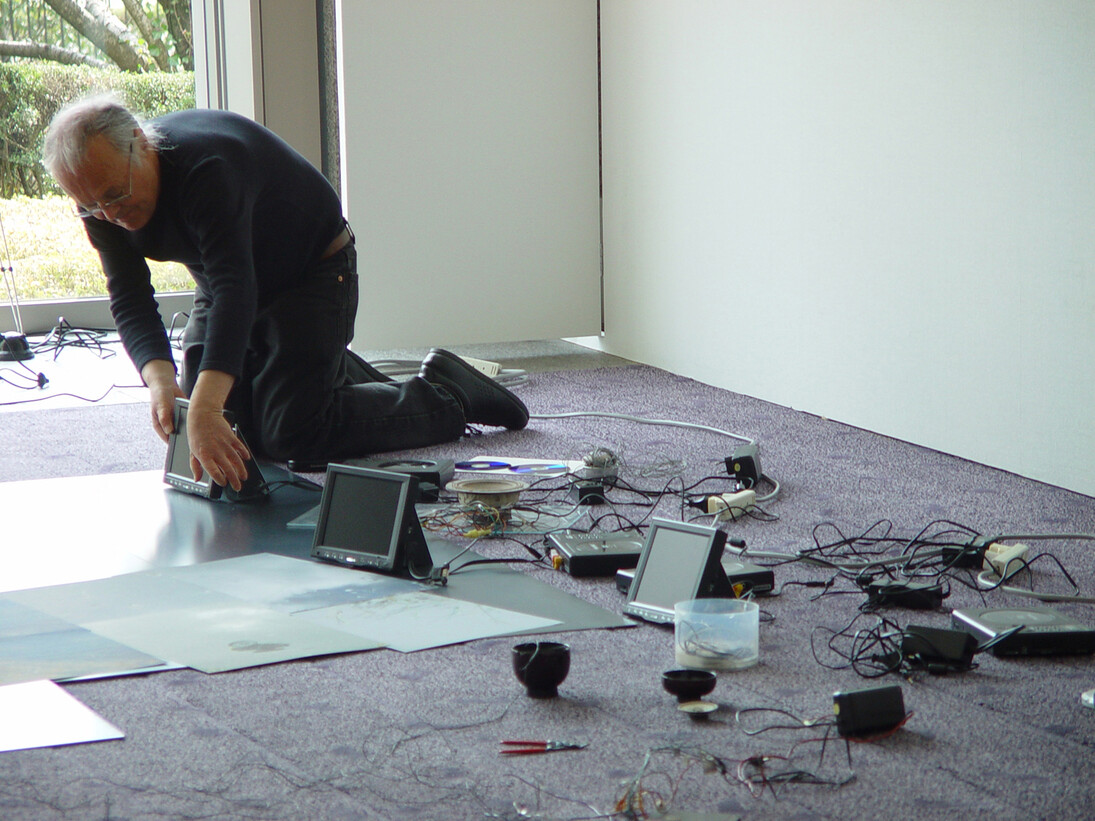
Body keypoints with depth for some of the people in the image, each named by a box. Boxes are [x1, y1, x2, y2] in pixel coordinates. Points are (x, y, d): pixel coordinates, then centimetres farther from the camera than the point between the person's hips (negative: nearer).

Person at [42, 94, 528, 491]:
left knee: (291, 435, -16)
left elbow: (234, 287, -48)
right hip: (226, 286, 8)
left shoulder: (208, 167, -39)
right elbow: (130, 300, -17)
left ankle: (445, 395, 2)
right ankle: (340, 372, 28)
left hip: (315, 271, -8)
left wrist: (205, 412, -59)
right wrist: (159, 378, -39)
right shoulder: (99, 198, -16)